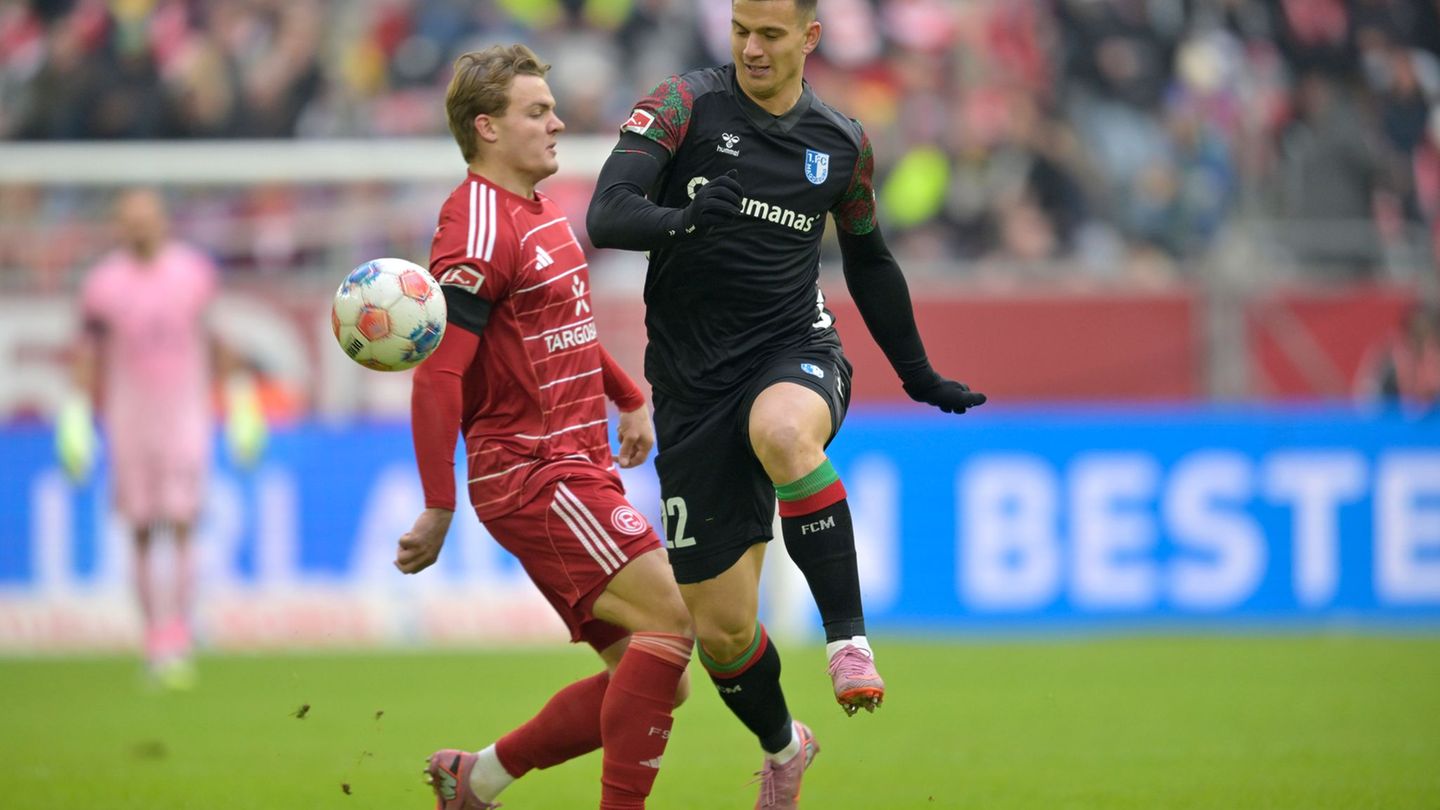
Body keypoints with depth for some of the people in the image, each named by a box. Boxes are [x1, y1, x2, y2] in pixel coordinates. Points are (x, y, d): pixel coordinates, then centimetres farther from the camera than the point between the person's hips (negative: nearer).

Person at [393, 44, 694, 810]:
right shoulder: (477, 227, -14)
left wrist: (629, 398, 29)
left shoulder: (540, 211, 16)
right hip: (531, 473, -10)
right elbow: (436, 373, -20)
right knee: (668, 614, -21)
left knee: (651, 678, 5)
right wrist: (438, 509, -22)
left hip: (578, 471, 10)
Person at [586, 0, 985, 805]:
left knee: (782, 431, -41)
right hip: (695, 381, 0)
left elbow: (868, 260, 23)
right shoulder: (686, 105, -5)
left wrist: (919, 374, 27)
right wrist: (681, 221, -37)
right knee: (719, 628, 1)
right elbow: (608, 215, -17)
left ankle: (849, 640, -33)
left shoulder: (842, 143, 6)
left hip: (795, 353, 0)